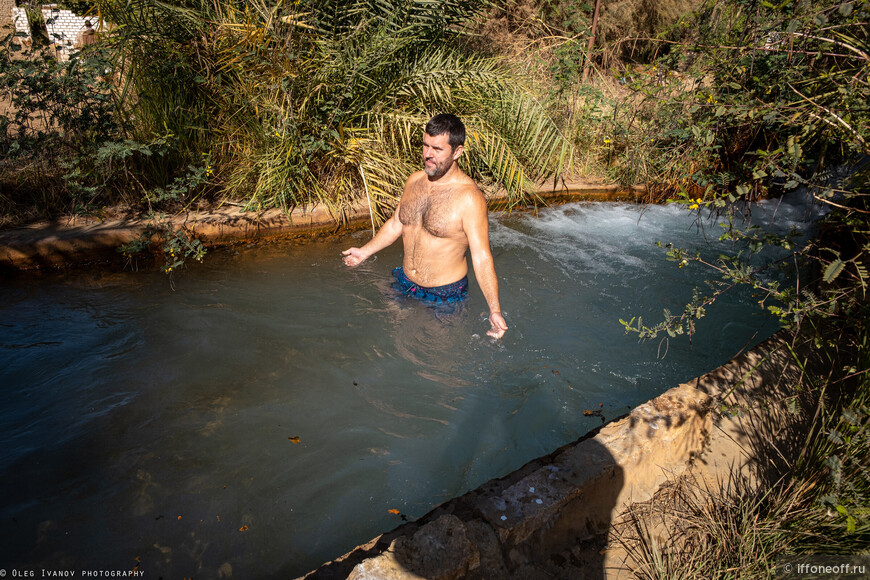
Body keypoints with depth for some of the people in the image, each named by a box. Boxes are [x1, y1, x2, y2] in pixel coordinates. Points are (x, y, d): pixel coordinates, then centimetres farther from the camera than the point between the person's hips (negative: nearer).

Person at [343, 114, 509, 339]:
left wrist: (494, 310, -30)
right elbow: (396, 223, 13)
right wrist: (365, 251, 22)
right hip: (404, 283, 6)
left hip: (444, 294, -6)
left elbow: (482, 257, -24)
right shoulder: (414, 180, -2)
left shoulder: (470, 198, -23)